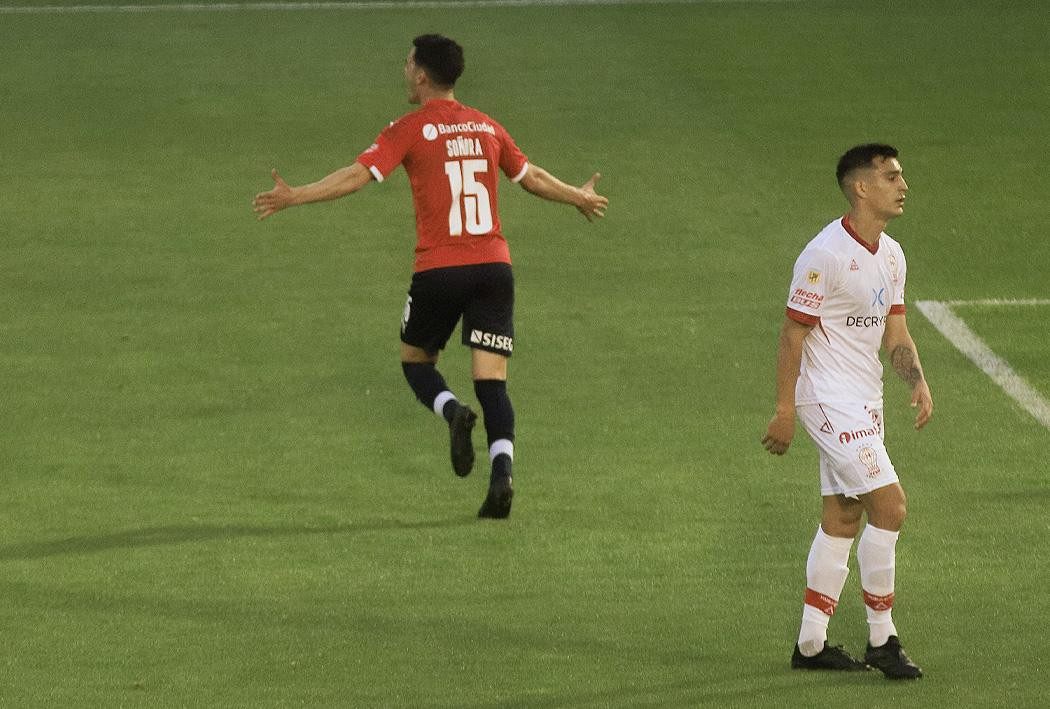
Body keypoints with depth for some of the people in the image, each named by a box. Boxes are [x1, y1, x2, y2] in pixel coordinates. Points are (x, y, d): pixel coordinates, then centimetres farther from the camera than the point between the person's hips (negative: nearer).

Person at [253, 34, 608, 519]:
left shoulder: (410, 130, -2)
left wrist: (294, 197, -10)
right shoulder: (486, 128, 13)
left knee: (415, 359, 18)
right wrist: (578, 197, 44)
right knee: (491, 380, 0)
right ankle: (502, 475, -18)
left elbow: (358, 176, -12)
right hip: (494, 265, 3)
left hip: (439, 269, -3)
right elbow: (531, 177, 26)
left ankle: (452, 411, -13)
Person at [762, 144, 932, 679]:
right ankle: (881, 639, -3)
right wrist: (785, 410, -14)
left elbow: (895, 333, 14)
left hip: (864, 402, 9)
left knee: (841, 519, 11)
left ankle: (810, 644, 17)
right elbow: (793, 333, -14)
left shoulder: (891, 255, 10)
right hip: (829, 398, -9)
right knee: (889, 505, -13)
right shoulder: (825, 255, -17)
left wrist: (918, 382, -4)